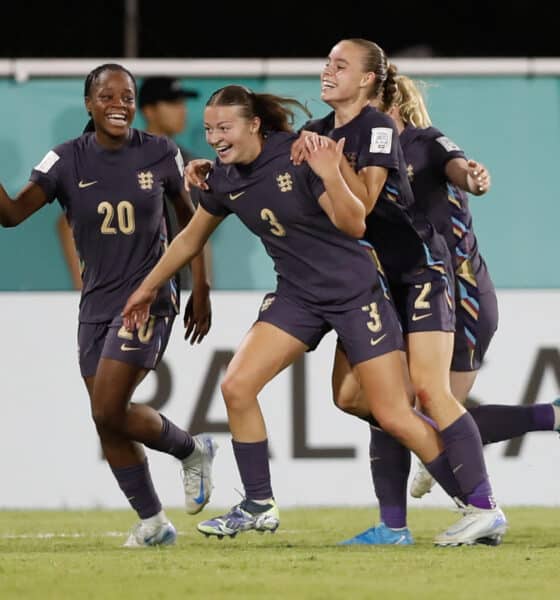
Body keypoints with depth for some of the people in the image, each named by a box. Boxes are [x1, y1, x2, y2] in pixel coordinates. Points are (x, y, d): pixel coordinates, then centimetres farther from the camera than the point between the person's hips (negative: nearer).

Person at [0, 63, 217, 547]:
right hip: (97, 303, 4)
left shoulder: (160, 154, -5)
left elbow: (190, 221, 8)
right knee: (107, 422, 4)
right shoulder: (68, 160, -3)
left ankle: (191, 450, 10)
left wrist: (201, 290, 6)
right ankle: (153, 522, 18)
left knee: (109, 410, -15)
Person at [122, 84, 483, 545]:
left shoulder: (300, 155, -19)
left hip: (355, 291, -6)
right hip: (298, 296, 6)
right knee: (237, 386, -10)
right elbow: (192, 238, 18)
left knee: (394, 416, -8)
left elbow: (354, 225, -22)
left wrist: (330, 176, -38)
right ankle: (259, 507, 4)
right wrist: (149, 287, 26)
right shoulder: (224, 179, 0)